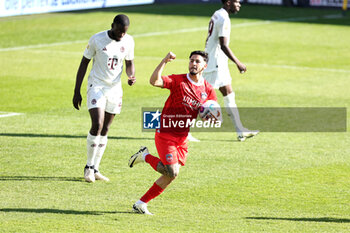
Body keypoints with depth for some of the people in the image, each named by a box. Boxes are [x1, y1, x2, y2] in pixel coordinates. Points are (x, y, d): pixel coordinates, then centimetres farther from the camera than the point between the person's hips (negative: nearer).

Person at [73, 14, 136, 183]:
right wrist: (76, 92, -5)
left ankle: (95, 169, 14)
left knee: (105, 129, 6)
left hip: (115, 88, 4)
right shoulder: (97, 39, -12)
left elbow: (129, 63, 13)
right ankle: (89, 166, -3)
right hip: (96, 86, -4)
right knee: (97, 125, -17)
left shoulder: (128, 41, -1)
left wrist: (131, 76, -12)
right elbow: (84, 63, -4)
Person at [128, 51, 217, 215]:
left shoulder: (208, 90, 4)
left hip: (182, 138, 6)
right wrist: (164, 61, -35)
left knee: (170, 176, 4)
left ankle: (141, 204, 17)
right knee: (172, 173, -16)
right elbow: (154, 81, -25)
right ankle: (145, 157, 9)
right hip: (165, 134, -6)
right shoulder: (178, 80, -10)